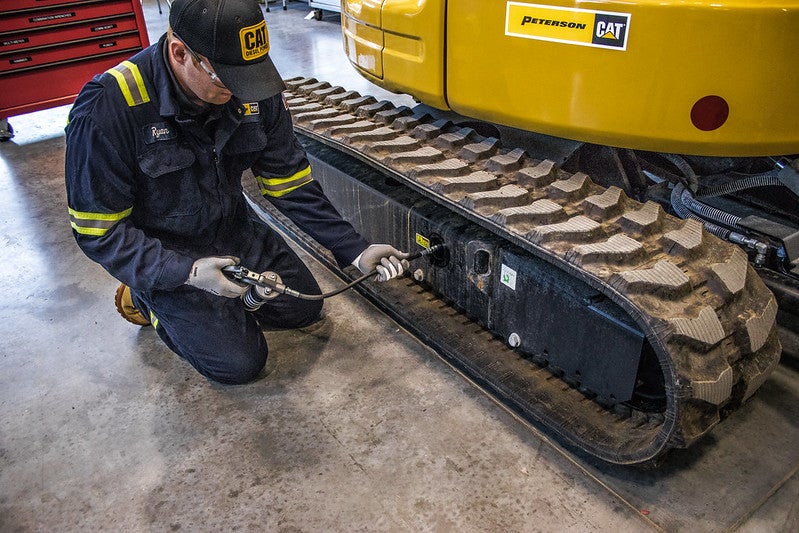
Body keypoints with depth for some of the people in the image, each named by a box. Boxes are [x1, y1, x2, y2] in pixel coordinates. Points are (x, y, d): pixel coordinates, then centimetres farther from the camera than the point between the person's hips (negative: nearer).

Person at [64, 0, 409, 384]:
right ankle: (144, 297, 14)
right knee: (239, 362, -7)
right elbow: (98, 231, -22)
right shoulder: (107, 108, -30)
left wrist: (356, 251, -16)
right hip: (163, 254, -5)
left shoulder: (253, 90, -17)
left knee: (303, 307, 9)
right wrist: (187, 271, -35)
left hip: (233, 229, 5)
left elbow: (290, 184, -9)